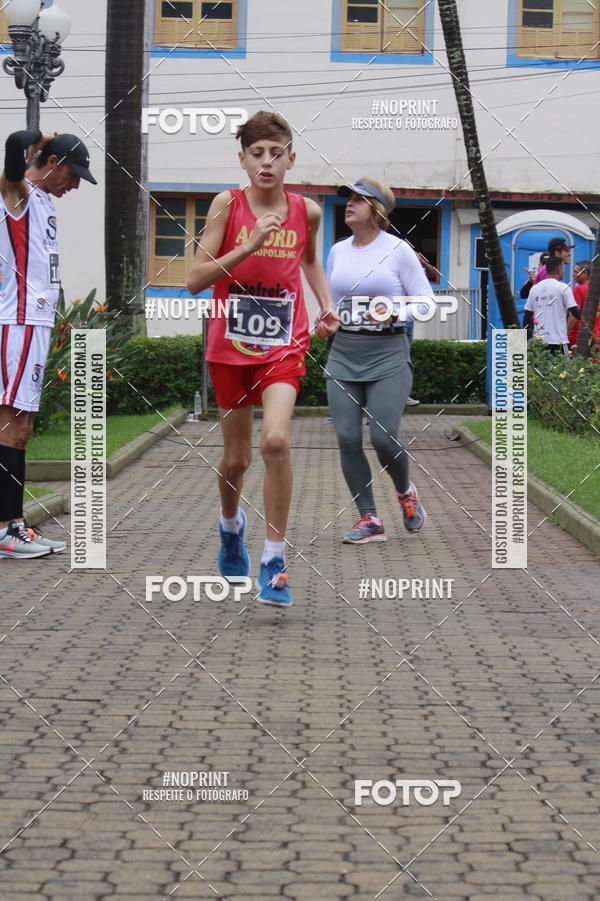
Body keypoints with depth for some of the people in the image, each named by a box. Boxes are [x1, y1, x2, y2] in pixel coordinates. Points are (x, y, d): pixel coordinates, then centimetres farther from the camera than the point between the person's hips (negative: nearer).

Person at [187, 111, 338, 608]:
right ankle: (231, 523, 44)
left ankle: (275, 561, -13)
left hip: (283, 346, 0)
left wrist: (327, 305, 9)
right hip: (230, 345, 0)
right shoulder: (228, 204, -7)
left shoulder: (306, 211, 1)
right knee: (236, 458, 10)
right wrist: (249, 246, -23)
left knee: (276, 440, -23)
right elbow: (196, 279, -13)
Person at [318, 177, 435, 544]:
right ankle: (369, 520, 7)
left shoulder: (398, 250, -3)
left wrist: (395, 314, -18)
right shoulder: (337, 251, 12)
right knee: (347, 439, -4)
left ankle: (406, 493, 21)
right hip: (343, 354, 5)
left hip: (388, 354, -5)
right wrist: (324, 320, 4)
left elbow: (427, 302, -2)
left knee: (383, 438, -11)